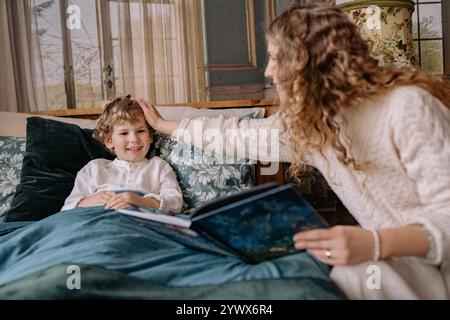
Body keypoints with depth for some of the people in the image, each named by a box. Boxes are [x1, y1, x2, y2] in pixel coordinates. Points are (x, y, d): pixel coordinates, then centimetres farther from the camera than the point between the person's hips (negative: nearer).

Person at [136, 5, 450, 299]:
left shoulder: (407, 106, -23)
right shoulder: (306, 121, -1)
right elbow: (237, 133, 12)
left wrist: (375, 244, -41)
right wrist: (162, 124, 22)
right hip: (393, 256, 6)